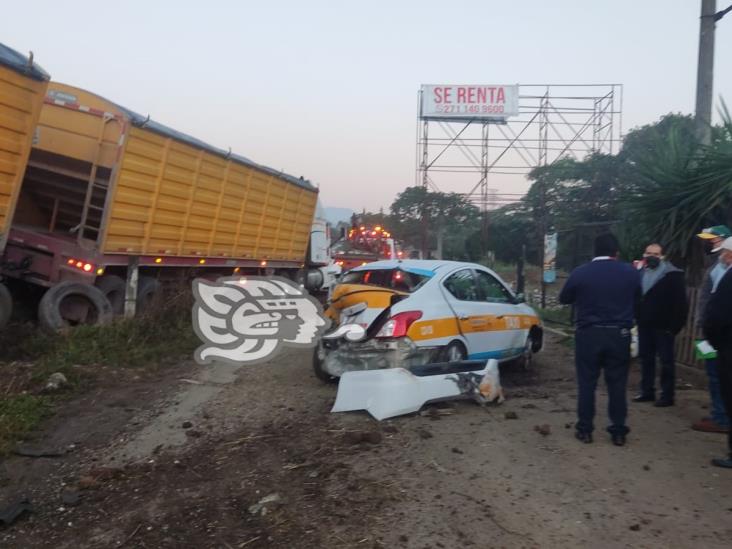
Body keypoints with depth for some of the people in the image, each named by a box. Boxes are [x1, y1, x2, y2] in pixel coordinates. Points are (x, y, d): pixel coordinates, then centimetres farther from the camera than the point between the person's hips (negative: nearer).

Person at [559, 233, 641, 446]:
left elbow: (564, 299, 8)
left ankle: (585, 429, 11)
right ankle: (618, 431, 14)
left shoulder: (580, 273, -6)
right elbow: (637, 301, 15)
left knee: (587, 383, 7)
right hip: (619, 334, 2)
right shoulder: (631, 273, -1)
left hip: (589, 334, -1)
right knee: (617, 384, 9)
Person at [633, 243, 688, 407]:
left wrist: (675, 326, -16)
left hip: (664, 326, -6)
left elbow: (680, 303, -12)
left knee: (666, 361, 3)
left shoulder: (673, 275, -8)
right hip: (645, 325, 6)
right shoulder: (641, 273, 10)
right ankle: (647, 392, 22)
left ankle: (667, 395, 9)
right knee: (646, 359, 12)